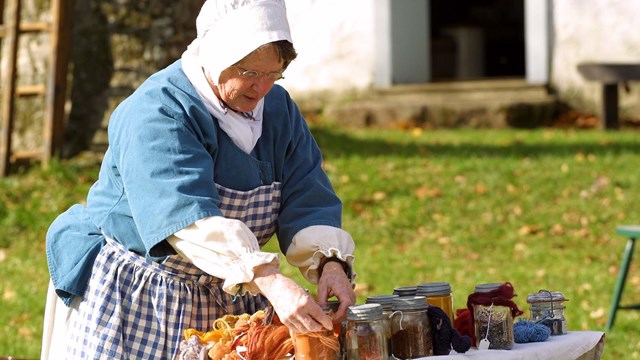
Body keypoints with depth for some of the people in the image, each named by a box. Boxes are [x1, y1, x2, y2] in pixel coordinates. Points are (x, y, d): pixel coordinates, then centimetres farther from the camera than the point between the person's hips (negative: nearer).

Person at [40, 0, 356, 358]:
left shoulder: (279, 109, 1)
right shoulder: (156, 113, -22)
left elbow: (307, 199, -6)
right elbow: (190, 217, -35)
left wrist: (330, 263, -28)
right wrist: (271, 282, -45)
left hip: (226, 298, 6)